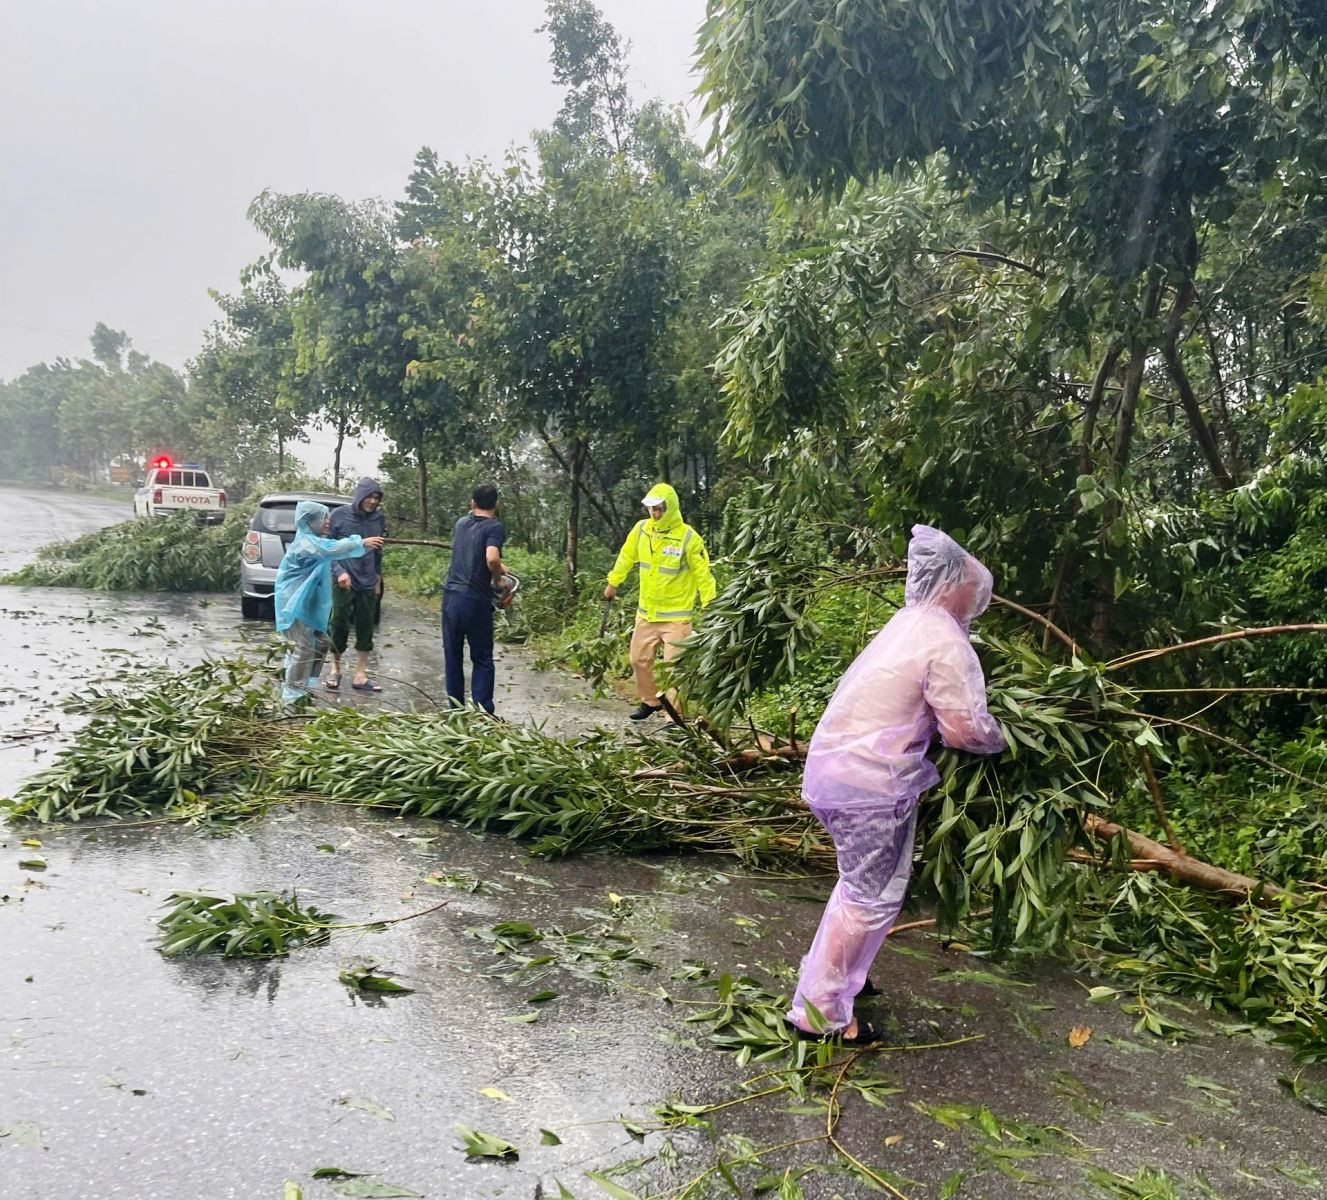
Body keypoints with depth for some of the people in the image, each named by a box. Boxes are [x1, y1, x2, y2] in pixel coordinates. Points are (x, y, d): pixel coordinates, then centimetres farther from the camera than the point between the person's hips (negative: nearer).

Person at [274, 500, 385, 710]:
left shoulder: (317, 540, 15)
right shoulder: (306, 542, -18)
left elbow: (335, 549, 14)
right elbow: (333, 549, -29)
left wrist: (366, 546, 1)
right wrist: (362, 542, -26)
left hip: (310, 603, 10)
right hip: (296, 603, -10)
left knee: (320, 644, 13)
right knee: (303, 648, -10)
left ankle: (304, 688, 23)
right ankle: (293, 696, -5)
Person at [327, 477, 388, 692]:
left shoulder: (379, 519, 3)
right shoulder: (339, 514, -6)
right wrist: (339, 571, -13)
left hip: (368, 584, 3)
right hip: (343, 581, -3)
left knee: (366, 629, 5)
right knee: (339, 625, 2)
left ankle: (360, 676, 13)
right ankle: (335, 669, 22)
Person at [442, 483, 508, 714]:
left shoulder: (461, 523, 13)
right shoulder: (494, 527, -6)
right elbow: (492, 558, -23)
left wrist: (497, 567, 31)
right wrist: (498, 578, -4)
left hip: (451, 597, 5)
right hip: (476, 601, -5)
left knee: (452, 657, 12)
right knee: (482, 660, 4)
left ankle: (456, 711, 19)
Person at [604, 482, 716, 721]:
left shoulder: (688, 538, -17)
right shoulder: (640, 529, -2)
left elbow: (703, 575, -12)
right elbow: (626, 558, 14)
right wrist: (613, 583, 23)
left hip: (677, 615, -6)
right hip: (646, 612, 6)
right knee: (639, 659, 16)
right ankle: (650, 701, 38)